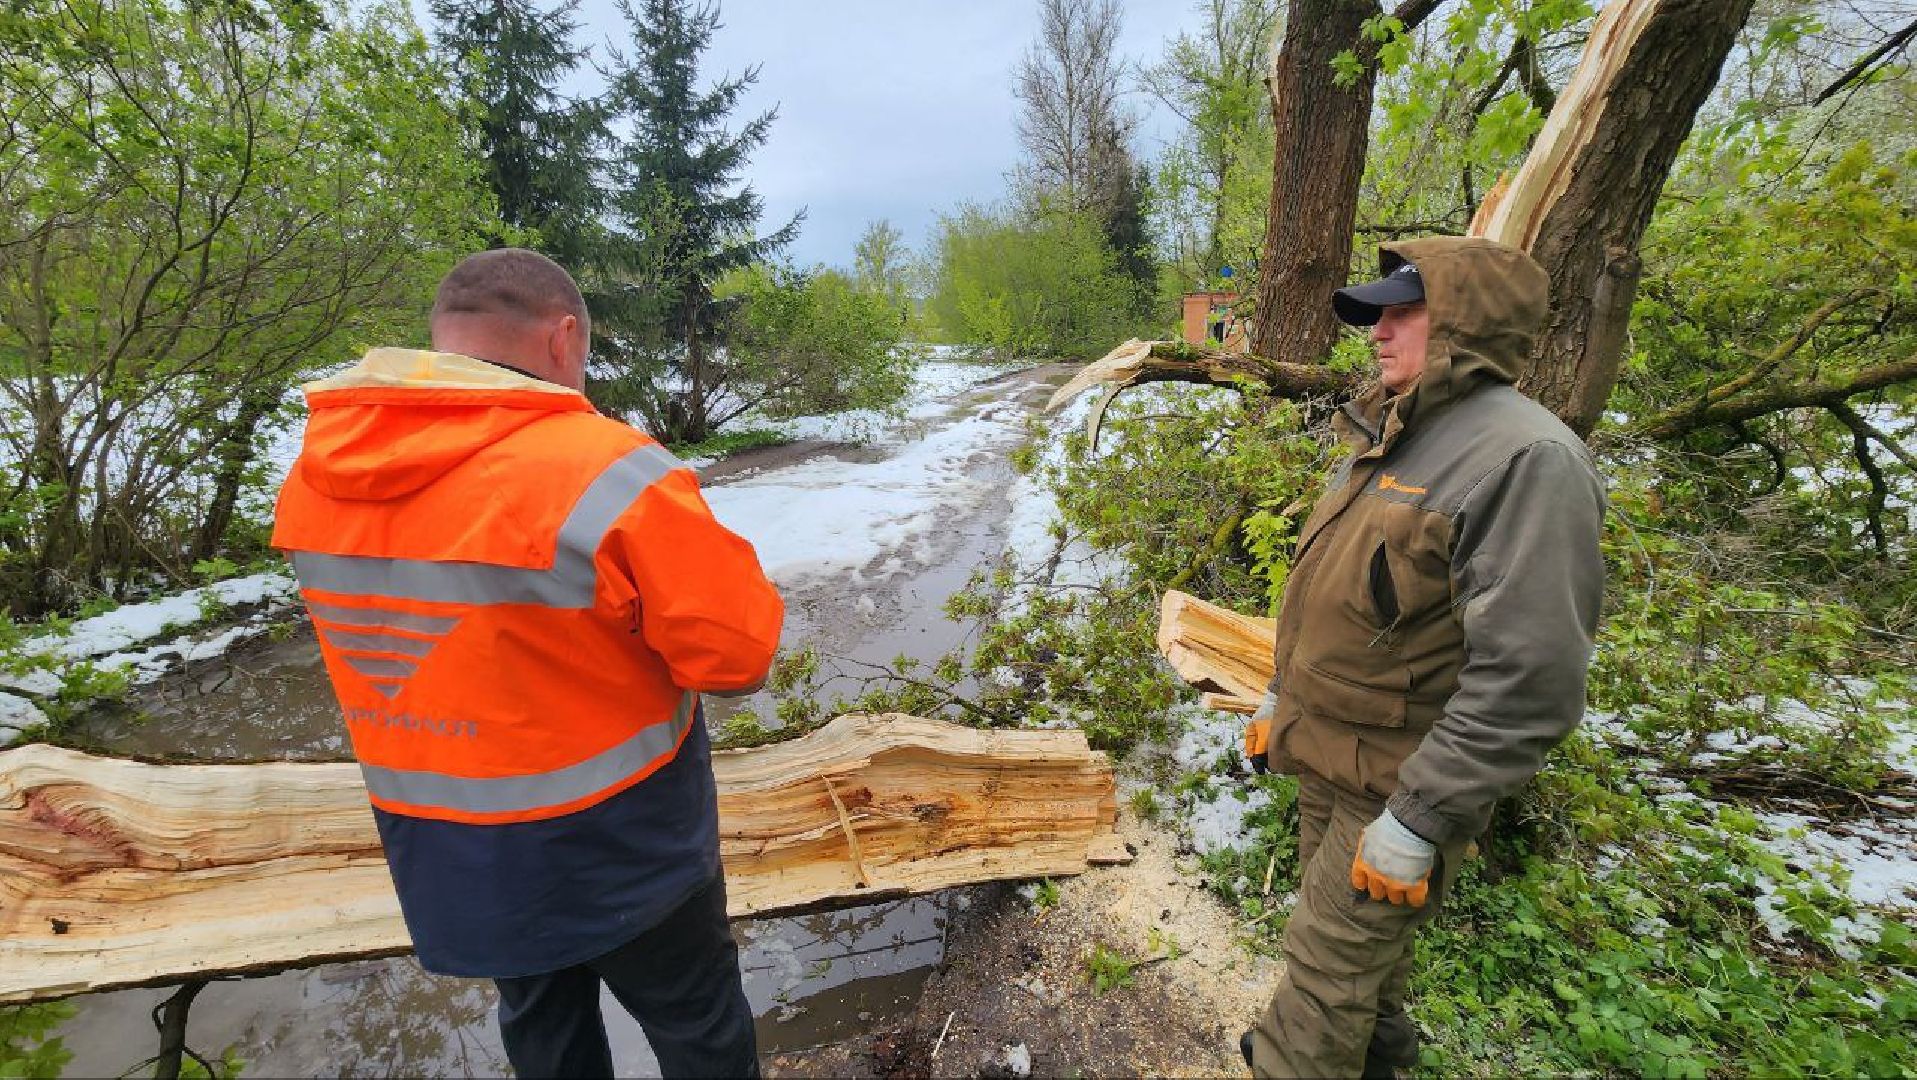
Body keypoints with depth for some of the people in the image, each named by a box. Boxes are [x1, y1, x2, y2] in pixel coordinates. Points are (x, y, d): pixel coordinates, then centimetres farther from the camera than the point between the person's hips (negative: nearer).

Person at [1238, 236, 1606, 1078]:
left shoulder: (1527, 460, -24)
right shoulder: (1389, 438, 6)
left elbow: (1528, 680, -28)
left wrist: (1420, 820, -23)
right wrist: (1282, 693, 17)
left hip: (1397, 777, -9)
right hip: (1324, 752, 9)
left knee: (1327, 959, 6)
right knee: (1353, 920, 28)